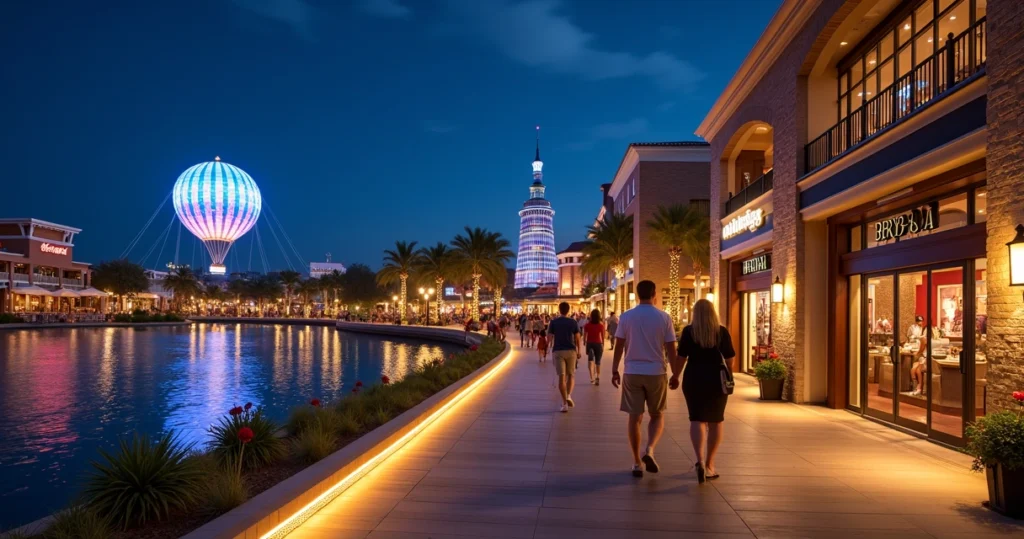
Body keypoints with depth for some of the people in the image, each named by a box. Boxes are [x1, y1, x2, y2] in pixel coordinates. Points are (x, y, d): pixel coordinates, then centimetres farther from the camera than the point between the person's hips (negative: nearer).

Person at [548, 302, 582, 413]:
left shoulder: (553, 322, 0)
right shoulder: (573, 322, 1)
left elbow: (550, 337, -1)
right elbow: (577, 338, 2)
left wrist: (551, 349, 12)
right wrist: (579, 351, 12)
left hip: (558, 351, 0)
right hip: (571, 350, 0)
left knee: (561, 377, -1)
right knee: (571, 375, 15)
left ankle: (564, 403, -4)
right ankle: (569, 396, -7)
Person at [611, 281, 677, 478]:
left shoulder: (626, 317, -1)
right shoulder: (664, 317, -3)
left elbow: (619, 346, 0)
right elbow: (670, 349, -2)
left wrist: (615, 370, 10)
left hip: (632, 372, 1)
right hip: (656, 373, 0)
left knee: (635, 417, 8)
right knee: (657, 415, 16)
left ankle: (637, 462, 10)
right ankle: (650, 450, -6)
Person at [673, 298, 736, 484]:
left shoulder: (688, 331, -4)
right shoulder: (722, 331, -2)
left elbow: (681, 357, -5)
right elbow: (729, 358, 2)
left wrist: (675, 376, 8)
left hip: (694, 379, -1)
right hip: (717, 379, 1)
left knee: (697, 419, 1)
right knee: (715, 421, 14)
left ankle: (700, 460, -21)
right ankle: (709, 464, 19)